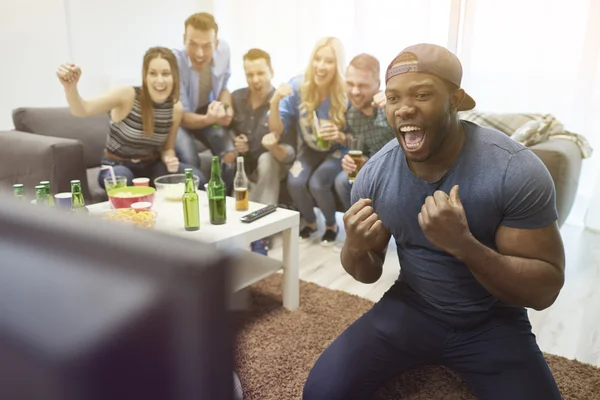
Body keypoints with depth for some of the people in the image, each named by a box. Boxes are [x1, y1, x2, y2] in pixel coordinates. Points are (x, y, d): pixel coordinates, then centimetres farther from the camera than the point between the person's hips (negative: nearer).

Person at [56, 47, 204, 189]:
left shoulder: (176, 108, -8)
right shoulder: (128, 95, -20)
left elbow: (167, 148, 4)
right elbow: (83, 110, -34)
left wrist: (170, 159, -19)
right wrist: (70, 86, -56)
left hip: (151, 166, 3)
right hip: (117, 166, -3)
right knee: (120, 178, -40)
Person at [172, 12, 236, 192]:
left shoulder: (224, 50, -17)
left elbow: (223, 87, 2)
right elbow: (180, 116, -25)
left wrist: (226, 107, -21)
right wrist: (209, 119, -46)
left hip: (207, 111, 4)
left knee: (230, 154, -19)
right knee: (190, 161, -28)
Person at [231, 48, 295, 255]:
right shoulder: (236, 98, -3)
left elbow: (288, 154, -21)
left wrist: (274, 146, -43)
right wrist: (233, 144, -11)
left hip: (271, 168, -4)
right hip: (243, 164, 4)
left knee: (267, 159, -36)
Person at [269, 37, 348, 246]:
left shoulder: (346, 94, -21)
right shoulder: (297, 87, -16)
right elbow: (277, 130, -15)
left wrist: (340, 136, -36)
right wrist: (275, 102, -33)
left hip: (337, 150, -2)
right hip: (309, 149, 3)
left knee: (317, 183, -29)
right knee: (295, 182, -25)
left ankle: (331, 225, 5)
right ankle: (310, 222, 8)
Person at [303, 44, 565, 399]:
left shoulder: (515, 170, -22)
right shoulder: (374, 174, -11)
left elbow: (546, 289, -18)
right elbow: (369, 274, 0)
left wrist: (463, 245, -35)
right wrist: (355, 249, -25)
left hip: (492, 322, -1)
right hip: (411, 308, 2)